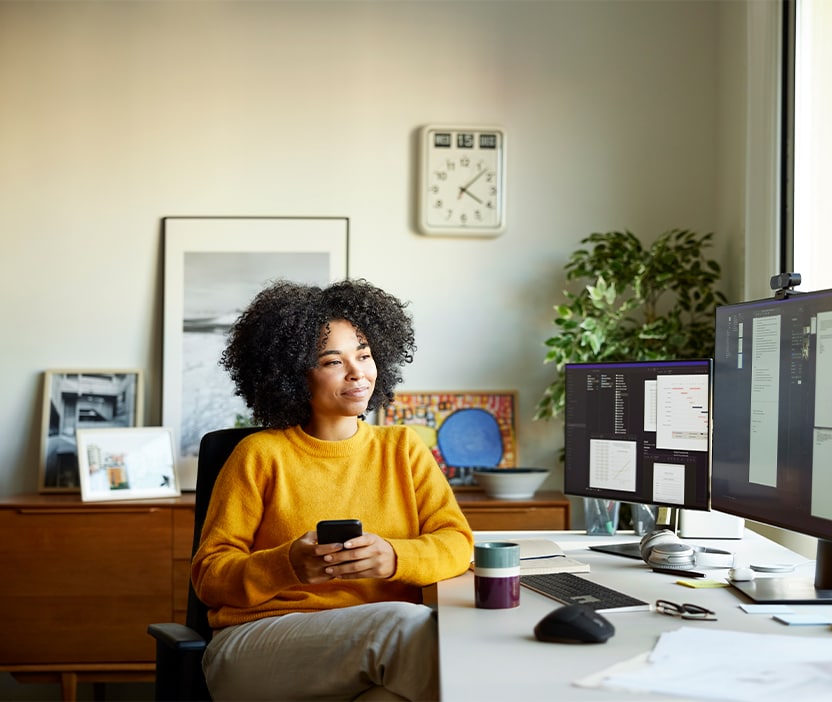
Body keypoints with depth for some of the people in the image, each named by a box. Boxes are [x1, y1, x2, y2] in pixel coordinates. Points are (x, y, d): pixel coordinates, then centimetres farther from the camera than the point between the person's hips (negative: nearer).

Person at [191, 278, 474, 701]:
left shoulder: (402, 448, 17)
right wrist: (288, 565, -17)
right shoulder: (260, 455, 6)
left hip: (383, 643, 3)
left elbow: (457, 543, 6)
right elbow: (209, 574, 4)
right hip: (260, 639, -3)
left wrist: (393, 557, -16)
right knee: (407, 622, -34)